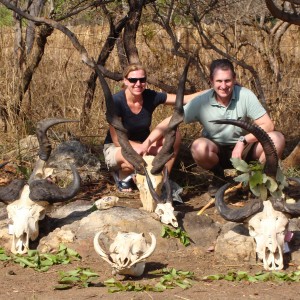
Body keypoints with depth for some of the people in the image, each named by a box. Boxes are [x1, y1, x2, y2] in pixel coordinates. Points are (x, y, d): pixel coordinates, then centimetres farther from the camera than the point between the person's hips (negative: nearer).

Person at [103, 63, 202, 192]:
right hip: (116, 149, -4)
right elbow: (117, 140, -21)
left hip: (143, 144, 5)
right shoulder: (116, 102, -24)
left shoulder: (151, 97, -13)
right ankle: (122, 176, -3)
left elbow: (185, 99, -14)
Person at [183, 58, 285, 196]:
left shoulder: (245, 96, -17)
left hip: (242, 150, 0)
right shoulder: (201, 102, -17)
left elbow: (268, 125, -19)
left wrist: (243, 141, -30)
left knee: (277, 138, -24)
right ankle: (218, 177, -2)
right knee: (199, 147, -35)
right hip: (215, 151, 0)